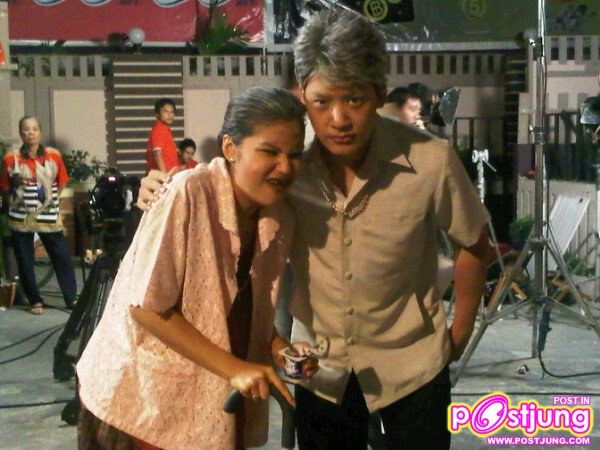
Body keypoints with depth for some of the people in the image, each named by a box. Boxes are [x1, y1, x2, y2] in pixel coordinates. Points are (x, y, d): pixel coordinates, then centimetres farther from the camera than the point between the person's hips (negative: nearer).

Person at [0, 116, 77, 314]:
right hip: (21, 219, 0)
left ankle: (71, 298, 14)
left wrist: (48, 199, 6)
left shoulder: (54, 155, -4)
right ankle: (35, 300, 21)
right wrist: (18, 202, 3)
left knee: (62, 257, 2)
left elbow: (61, 182, 9)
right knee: (25, 262, 7)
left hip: (49, 217, 0)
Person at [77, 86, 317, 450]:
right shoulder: (188, 194, -23)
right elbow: (147, 307, -22)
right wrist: (234, 368, -23)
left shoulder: (281, 221, -3)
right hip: (142, 403, -6)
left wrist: (278, 347, -10)